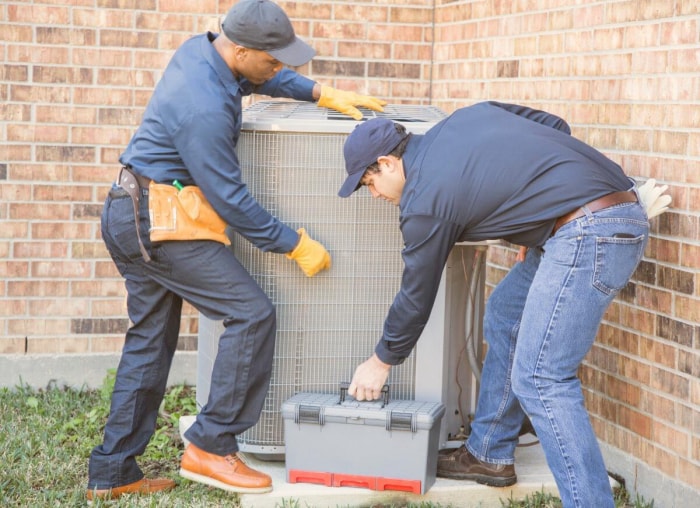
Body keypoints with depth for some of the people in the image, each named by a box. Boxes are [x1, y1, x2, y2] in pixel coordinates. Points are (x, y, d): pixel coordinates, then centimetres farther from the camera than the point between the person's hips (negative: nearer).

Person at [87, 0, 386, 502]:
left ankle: (112, 473, 18)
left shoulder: (202, 48, 2)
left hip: (131, 217, 10)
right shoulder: (204, 109, -27)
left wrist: (325, 93, 14)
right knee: (252, 313, -9)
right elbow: (230, 199, -20)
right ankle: (211, 446, -4)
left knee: (150, 338, 14)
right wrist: (296, 245, -11)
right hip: (164, 224, -10)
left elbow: (264, 79, 23)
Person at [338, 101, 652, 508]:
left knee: (539, 380, -10)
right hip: (618, 207, 10)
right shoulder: (467, 116, 16)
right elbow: (556, 127, 19)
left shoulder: (424, 199, -5)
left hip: (592, 234, -10)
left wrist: (383, 361, 21)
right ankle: (489, 455, 31)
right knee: (504, 315, 21)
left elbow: (416, 294, 6)